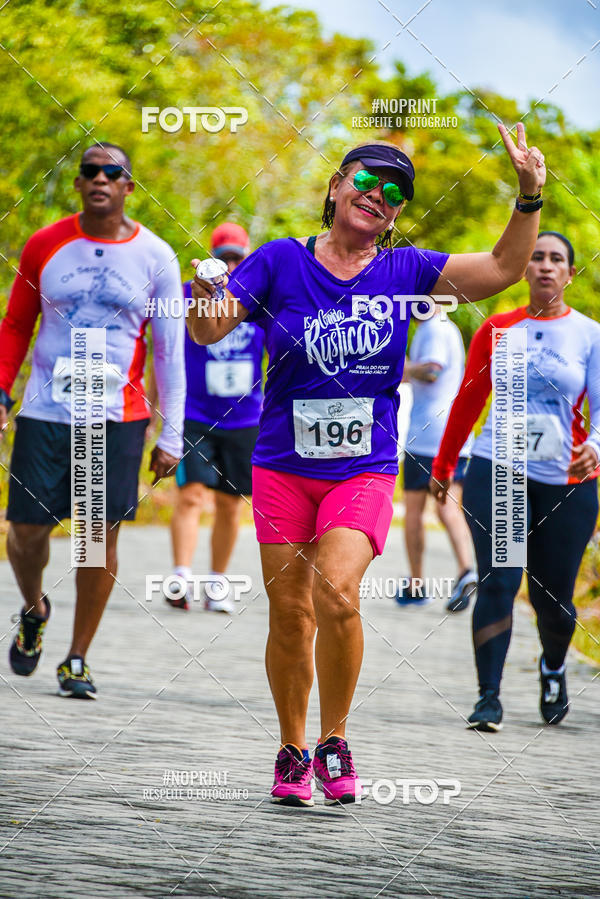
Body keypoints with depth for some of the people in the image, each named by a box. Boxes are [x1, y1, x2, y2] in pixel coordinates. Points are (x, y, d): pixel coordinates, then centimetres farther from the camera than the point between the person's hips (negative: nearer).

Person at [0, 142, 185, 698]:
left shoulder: (154, 257, 1)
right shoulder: (45, 246, 4)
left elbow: (169, 353, 4)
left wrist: (171, 436, 0)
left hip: (117, 417, -1)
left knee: (102, 533, -3)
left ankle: (77, 661, 9)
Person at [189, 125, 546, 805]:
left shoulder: (403, 272, 4)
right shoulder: (280, 262, 0)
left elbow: (502, 268, 3)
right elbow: (208, 331, -3)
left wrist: (529, 196, -8)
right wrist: (206, 294, -24)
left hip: (364, 470, 0)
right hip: (283, 465, 0)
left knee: (336, 594, -21)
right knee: (289, 616, 1)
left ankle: (334, 741, -3)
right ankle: (292, 751, 21)